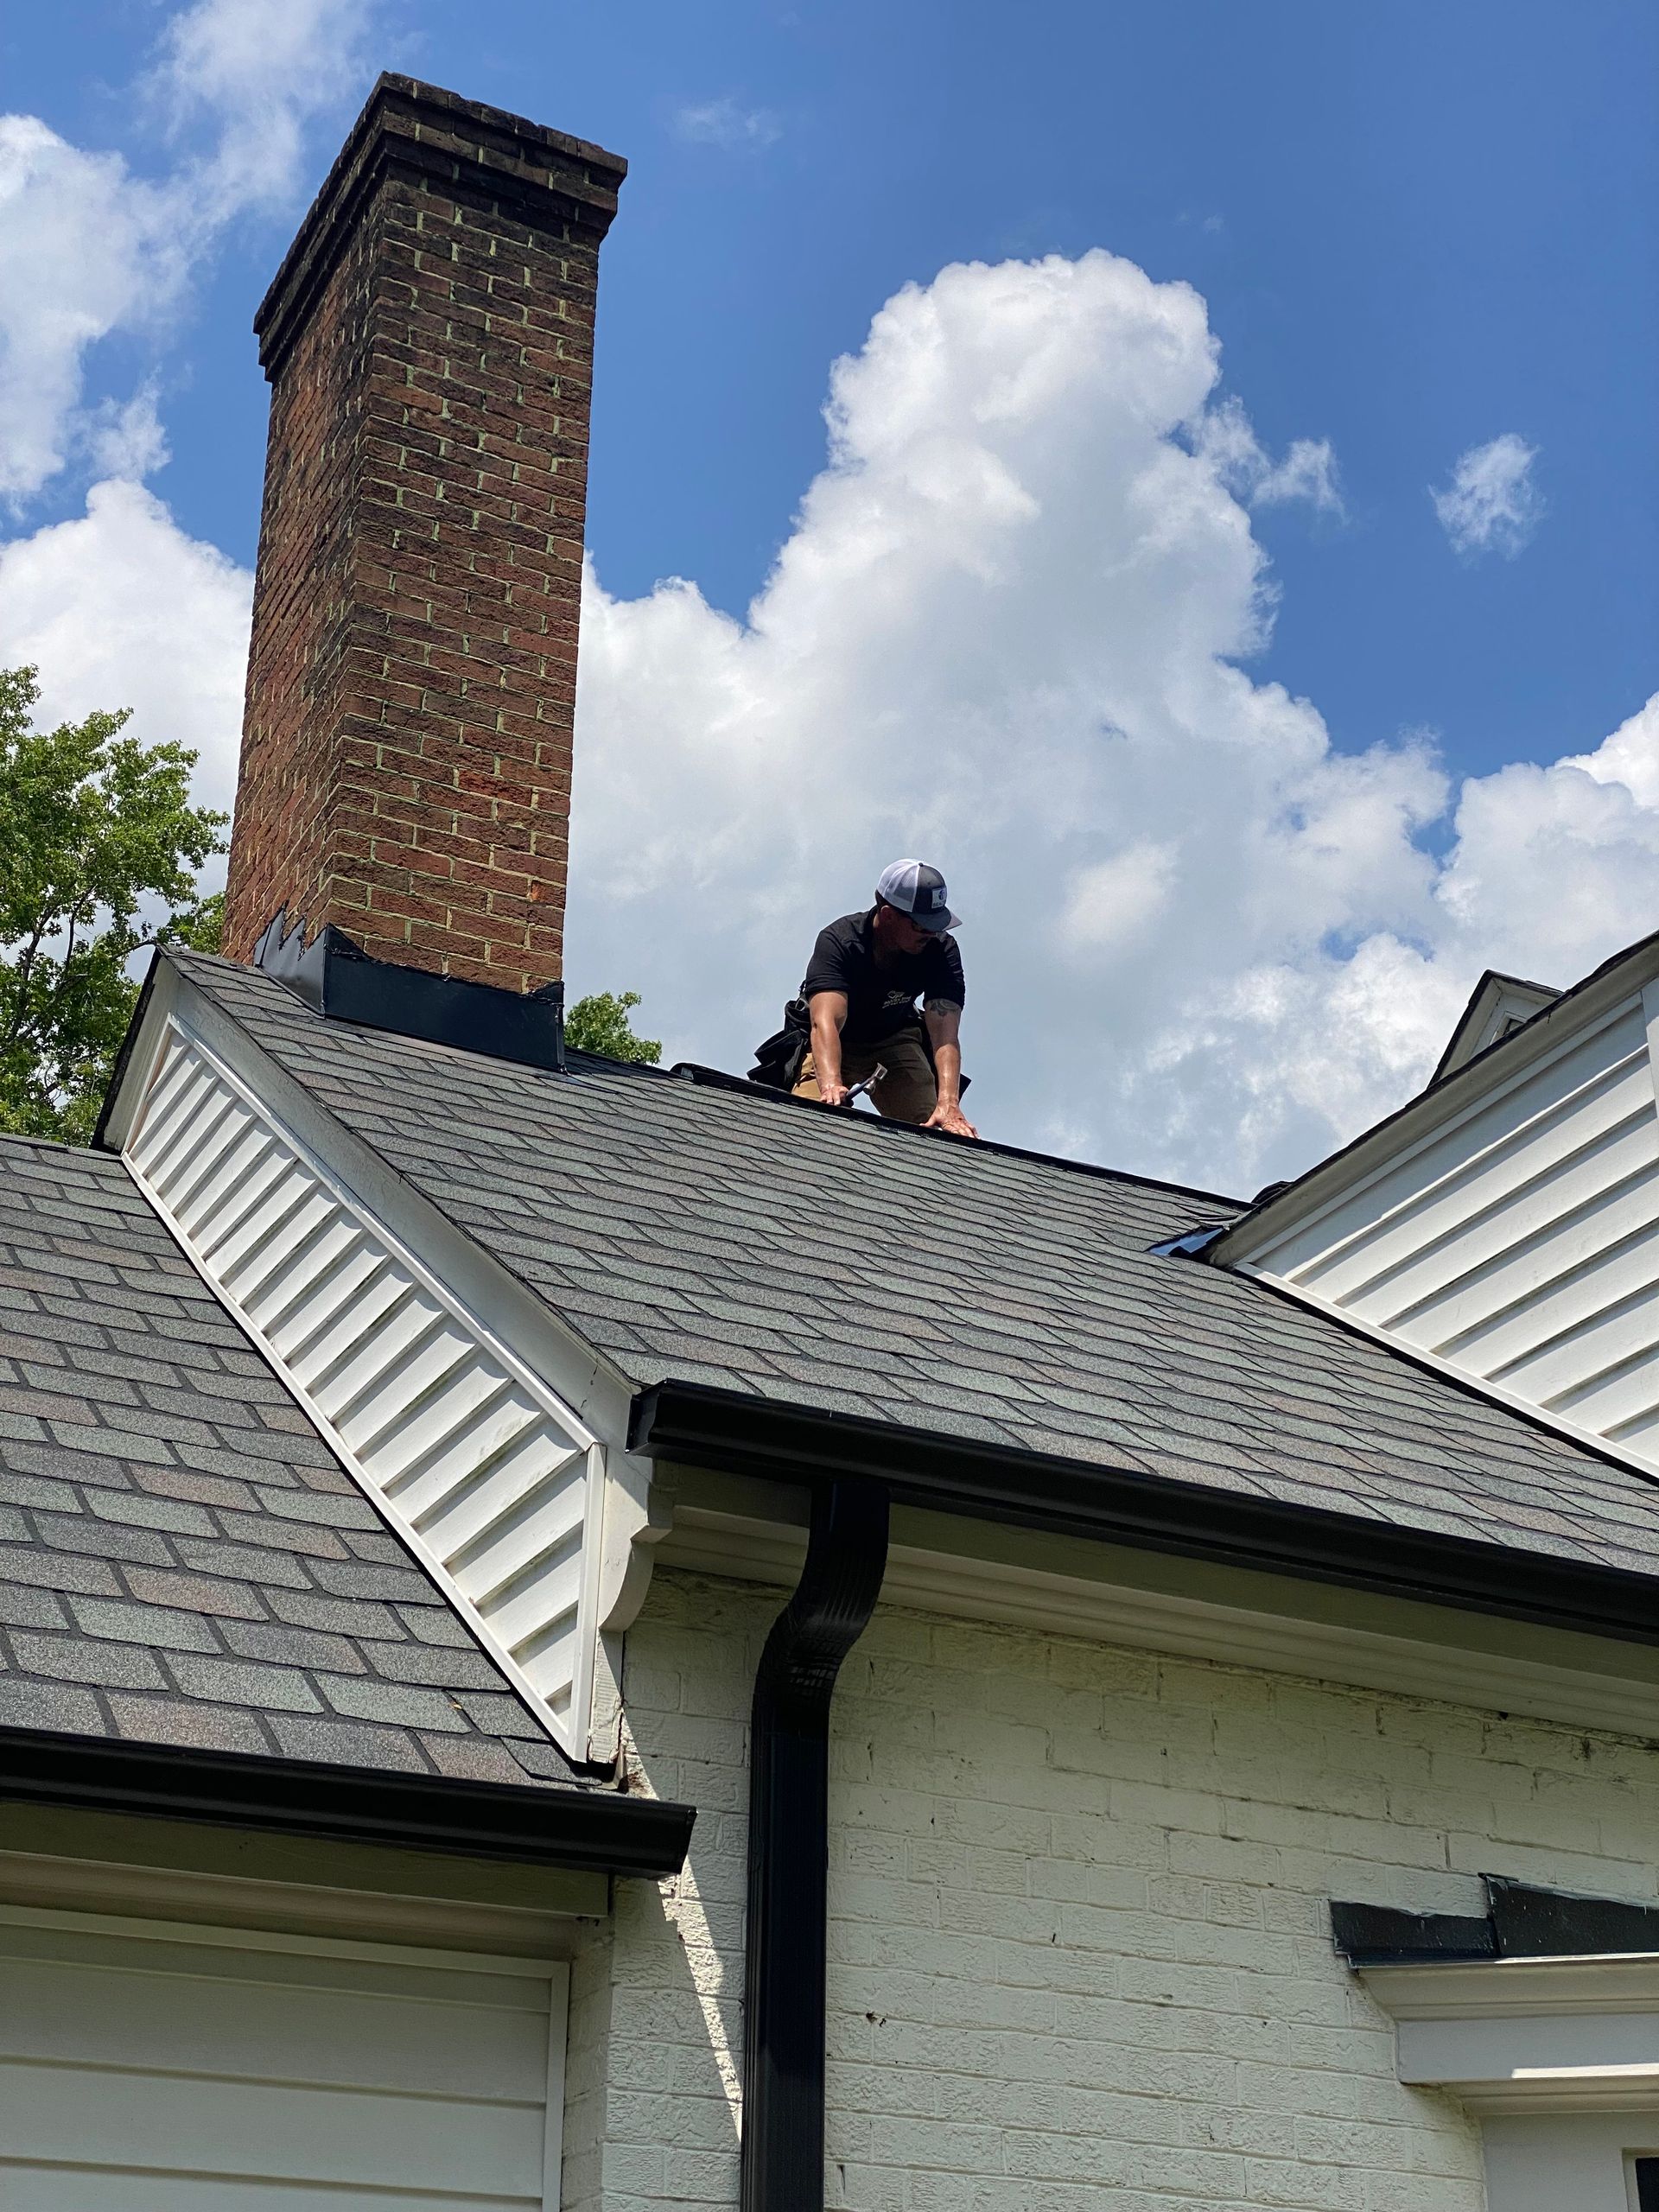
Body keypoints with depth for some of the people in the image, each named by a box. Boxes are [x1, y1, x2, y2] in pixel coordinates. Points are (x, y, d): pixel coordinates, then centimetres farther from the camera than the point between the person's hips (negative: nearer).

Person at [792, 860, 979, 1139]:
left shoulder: (942, 949, -23)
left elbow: (945, 1033, -33)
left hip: (896, 1039, 2)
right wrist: (831, 1086, -64)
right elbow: (827, 1021, -45)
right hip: (836, 1045, -2)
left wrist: (948, 1104, -51)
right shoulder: (837, 941, -30)